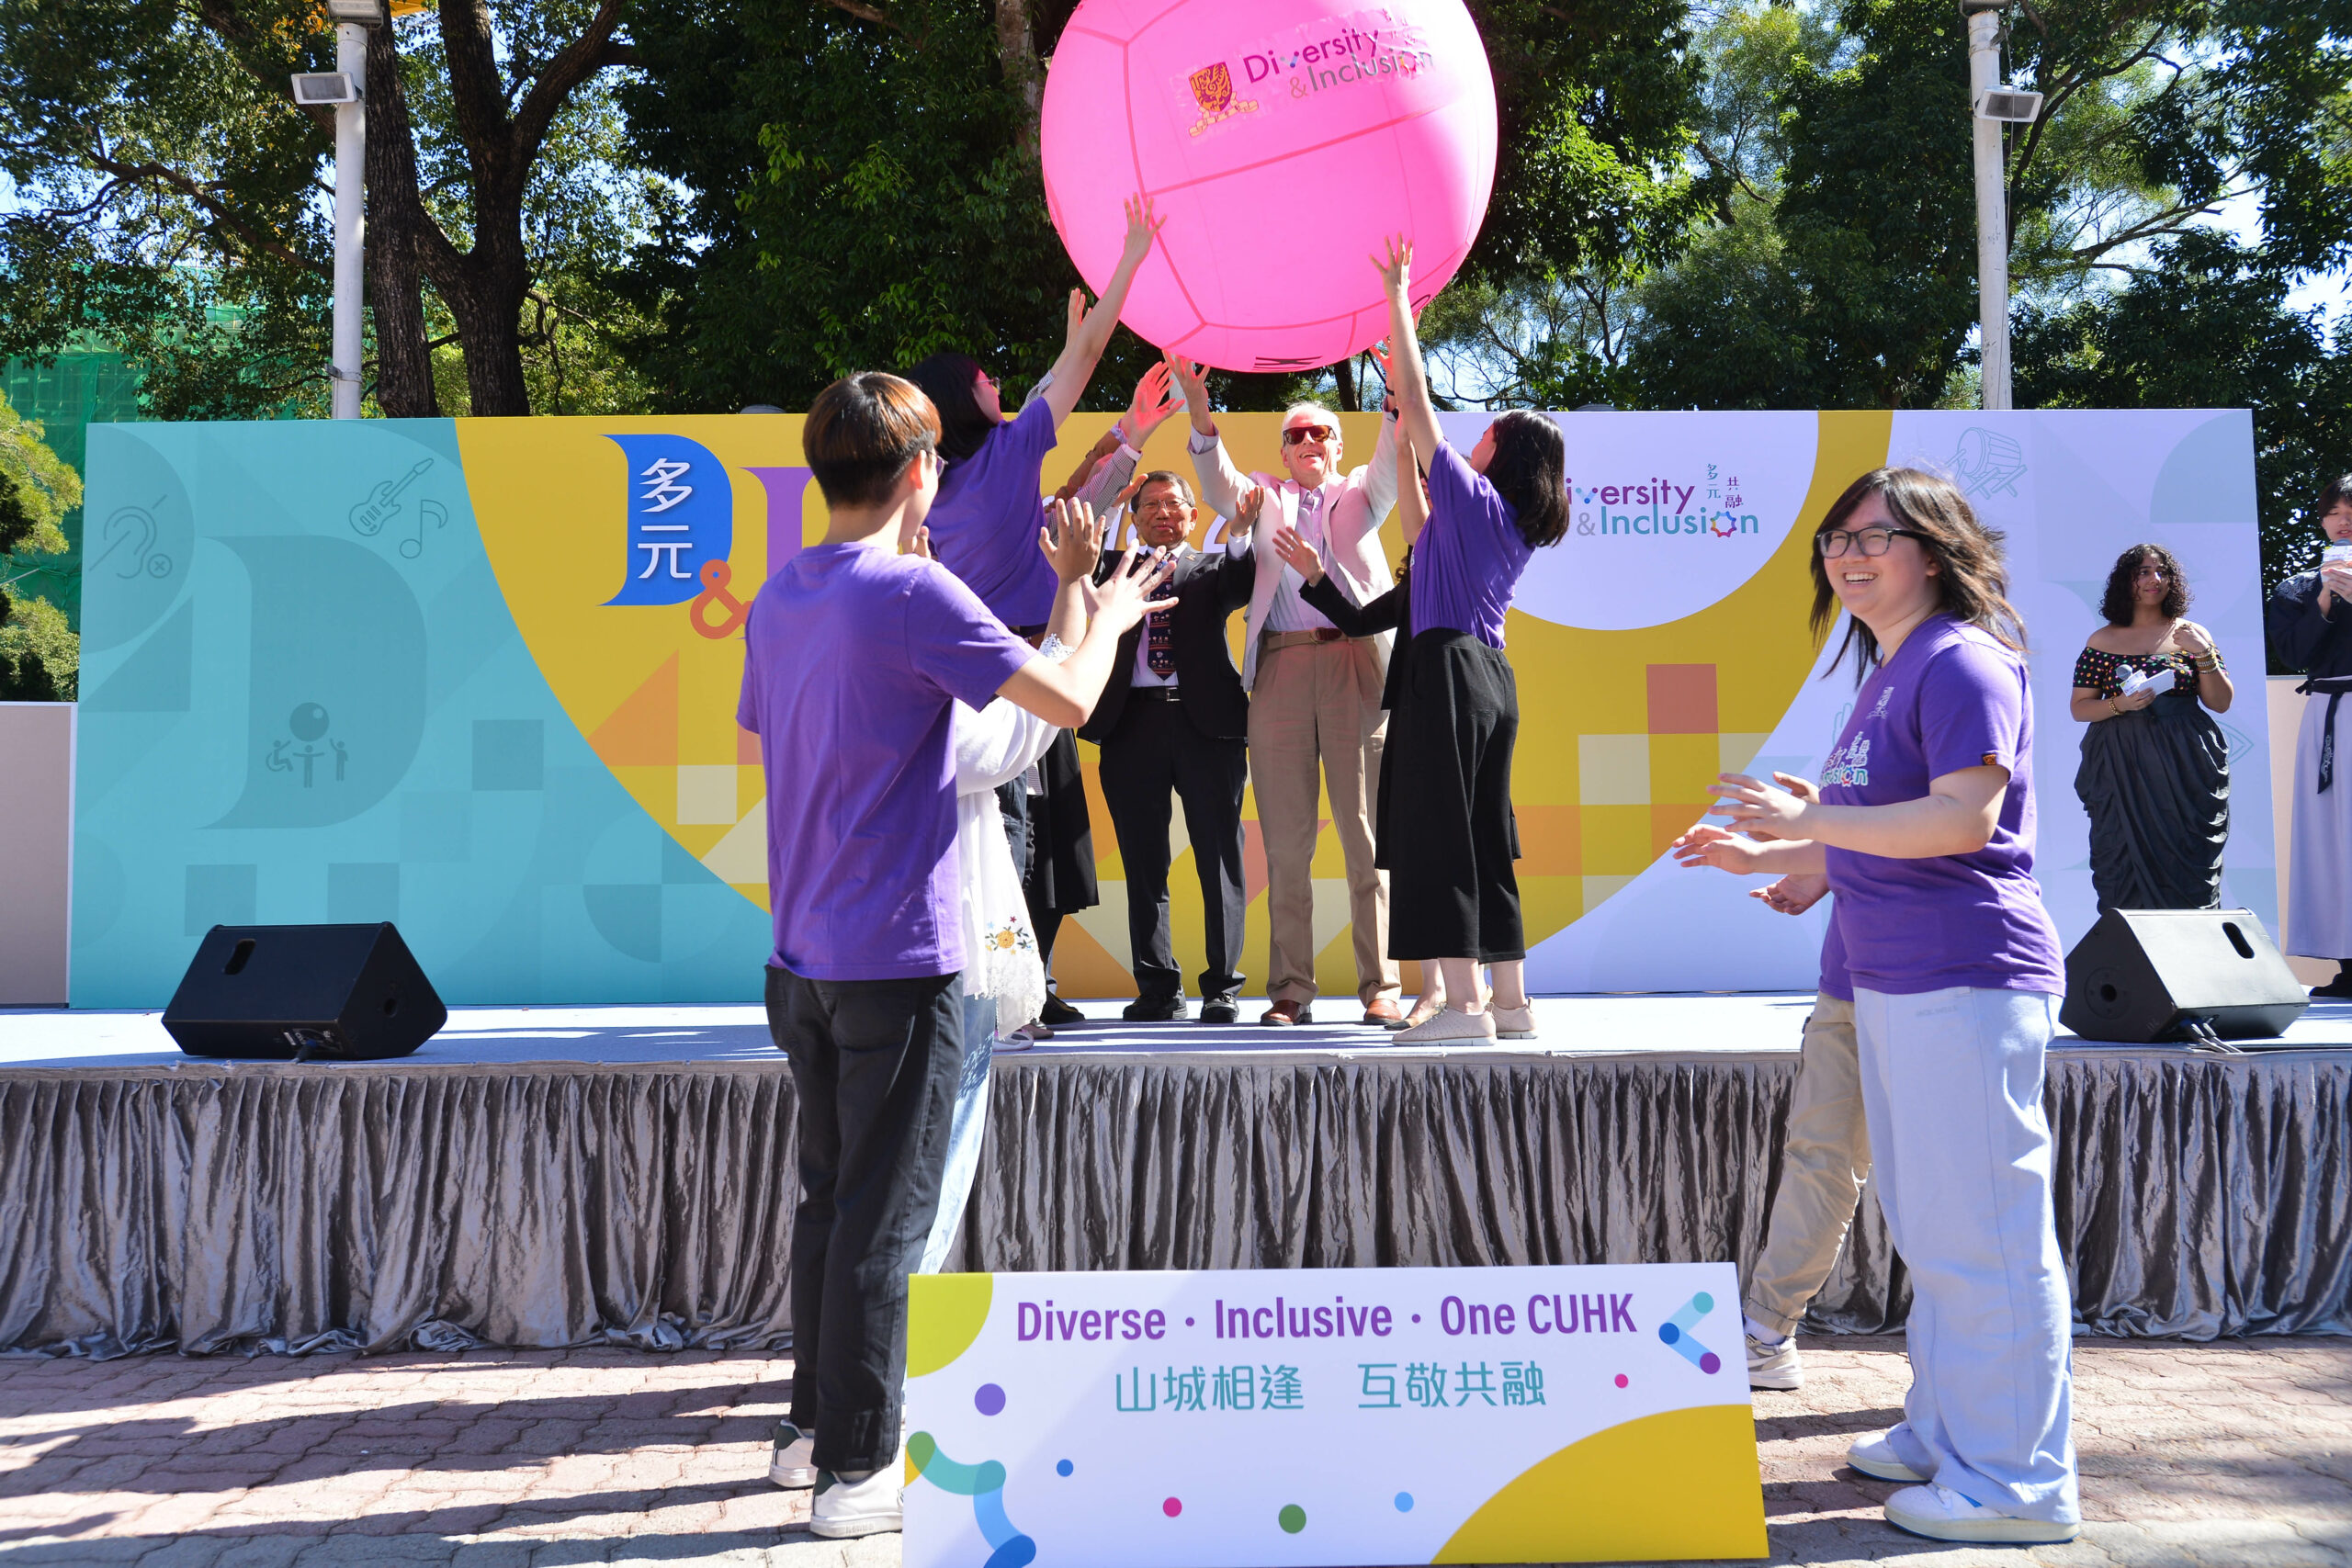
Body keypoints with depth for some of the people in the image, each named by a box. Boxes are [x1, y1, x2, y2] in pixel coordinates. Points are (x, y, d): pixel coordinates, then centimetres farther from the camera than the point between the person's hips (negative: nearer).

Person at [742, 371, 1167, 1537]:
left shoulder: (779, 597, 9)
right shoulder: (913, 594, -15)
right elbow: (1067, 702, -15)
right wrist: (1108, 618, 4)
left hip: (801, 957, 8)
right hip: (898, 959, -8)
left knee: (830, 1193, 19)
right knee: (884, 1213, 1)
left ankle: (817, 1417, 31)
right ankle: (855, 1471, 9)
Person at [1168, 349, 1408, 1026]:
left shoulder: (1359, 496, 20)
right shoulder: (1265, 496, 22)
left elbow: (1391, 471, 0)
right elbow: (1221, 490, 3)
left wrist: (1398, 407, -18)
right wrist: (1202, 421, -14)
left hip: (1355, 664, -1)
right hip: (1280, 665, 1)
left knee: (1367, 837, -2)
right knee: (1286, 842, 1)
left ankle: (1380, 988, 2)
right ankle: (1290, 990, 6)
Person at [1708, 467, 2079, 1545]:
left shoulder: (1963, 661, -12)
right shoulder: (1889, 675, 18)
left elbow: (1965, 816, -23)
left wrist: (1808, 818, -21)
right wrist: (1772, 855, 24)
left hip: (1965, 980, -10)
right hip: (1894, 982, 10)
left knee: (1981, 1231, -3)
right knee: (1929, 1227, 19)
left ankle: (2017, 1481, 8)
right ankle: (1945, 1433, 32)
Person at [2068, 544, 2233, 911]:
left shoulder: (2191, 634, 10)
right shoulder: (2103, 641, 7)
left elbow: (2221, 703, 8)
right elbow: (2079, 708, 6)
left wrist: (2204, 655, -6)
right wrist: (2120, 704, -12)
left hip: (2185, 765, 1)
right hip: (2122, 767, -1)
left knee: (2187, 866, -4)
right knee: (2125, 868, -5)